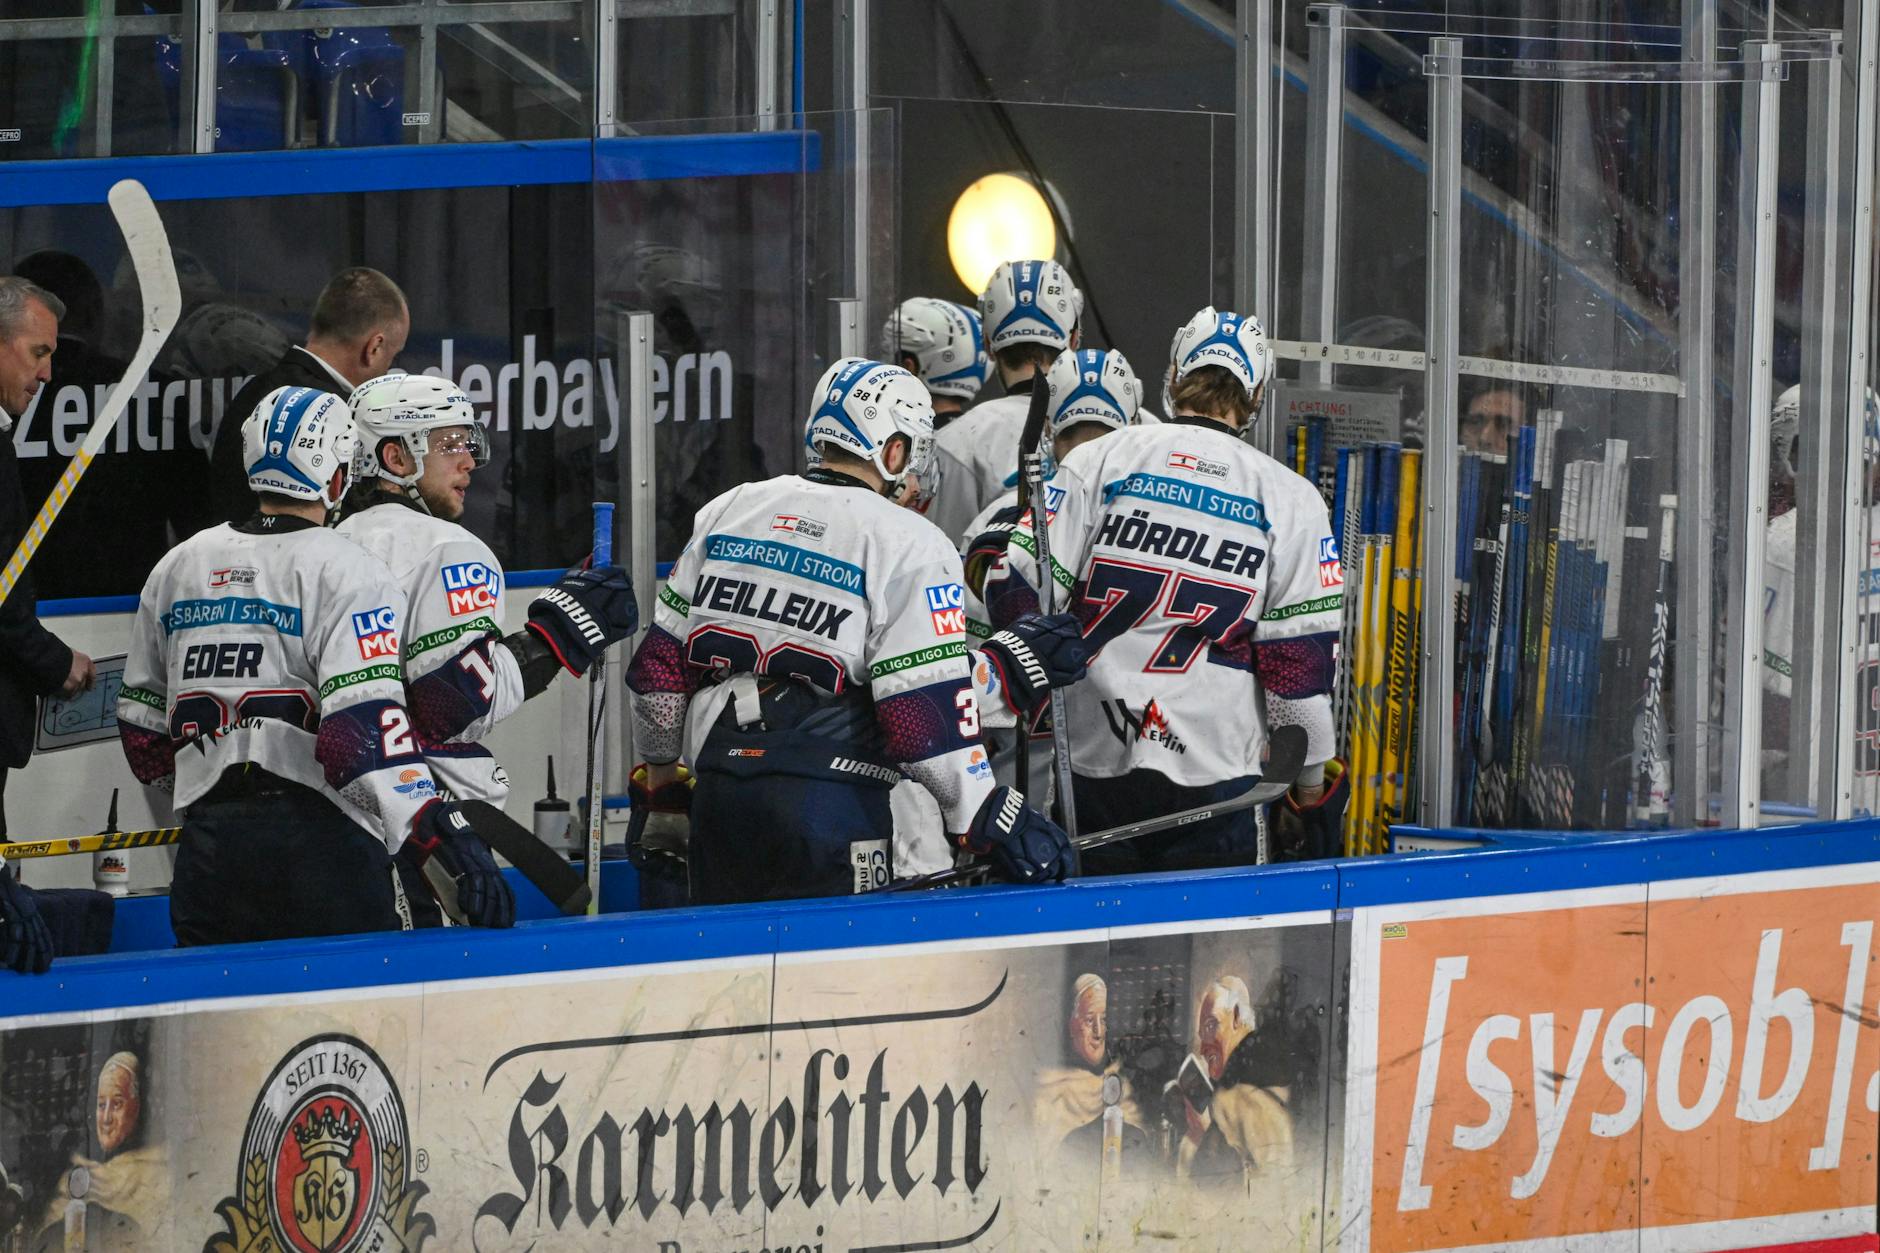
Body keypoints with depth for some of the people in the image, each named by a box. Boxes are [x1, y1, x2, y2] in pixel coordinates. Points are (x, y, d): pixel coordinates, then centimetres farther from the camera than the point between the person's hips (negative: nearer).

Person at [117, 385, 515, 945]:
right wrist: (444, 841, -21)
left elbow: (143, 730, 20)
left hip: (208, 844, 6)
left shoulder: (177, 568, 14)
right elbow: (365, 728, -18)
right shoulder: (349, 572, -6)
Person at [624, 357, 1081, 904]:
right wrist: (987, 821, -4)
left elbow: (660, 660, 15)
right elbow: (926, 710, -12)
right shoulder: (910, 544, -6)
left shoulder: (727, 511, 12)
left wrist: (660, 770, 29)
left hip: (717, 792, 5)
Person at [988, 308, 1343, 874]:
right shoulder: (1289, 498, 0)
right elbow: (1301, 650, -1)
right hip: (1213, 774, -1)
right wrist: (1310, 771, 9)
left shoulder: (1097, 462, 1)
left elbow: (1018, 584, -2)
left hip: (1093, 762, 1)